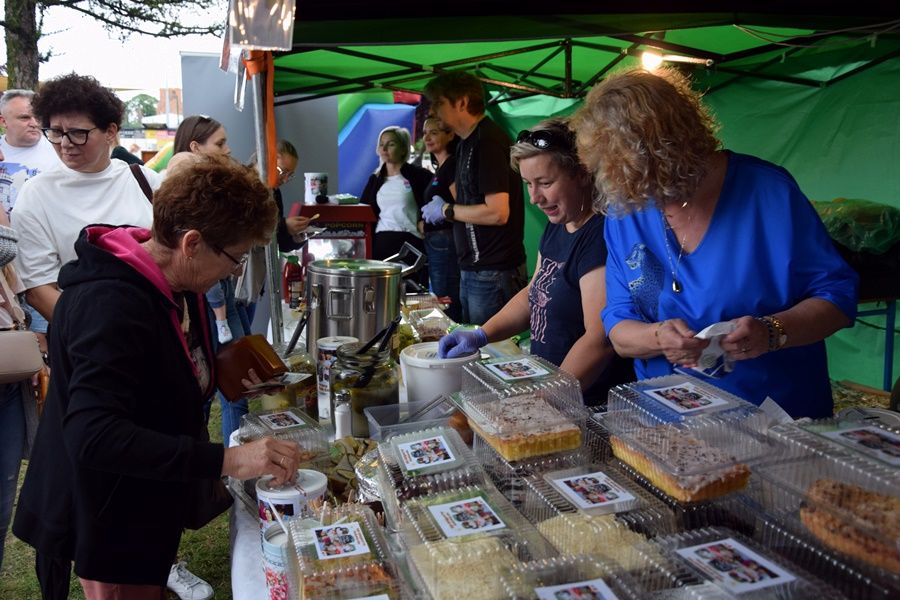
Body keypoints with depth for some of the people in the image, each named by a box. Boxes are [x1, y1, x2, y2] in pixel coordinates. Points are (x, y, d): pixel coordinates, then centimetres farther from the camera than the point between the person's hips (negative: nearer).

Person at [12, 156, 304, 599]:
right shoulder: (110, 304, -31)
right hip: (110, 515, -9)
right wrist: (227, 460, -44)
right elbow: (93, 436, -40)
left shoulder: (173, 280, -2)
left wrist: (224, 368, -3)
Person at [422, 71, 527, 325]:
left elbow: (498, 212, -23)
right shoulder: (468, 142, 15)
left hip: (493, 273, -10)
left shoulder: (489, 141, -16)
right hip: (473, 268, 10)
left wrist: (447, 210, -11)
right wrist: (444, 206, 8)